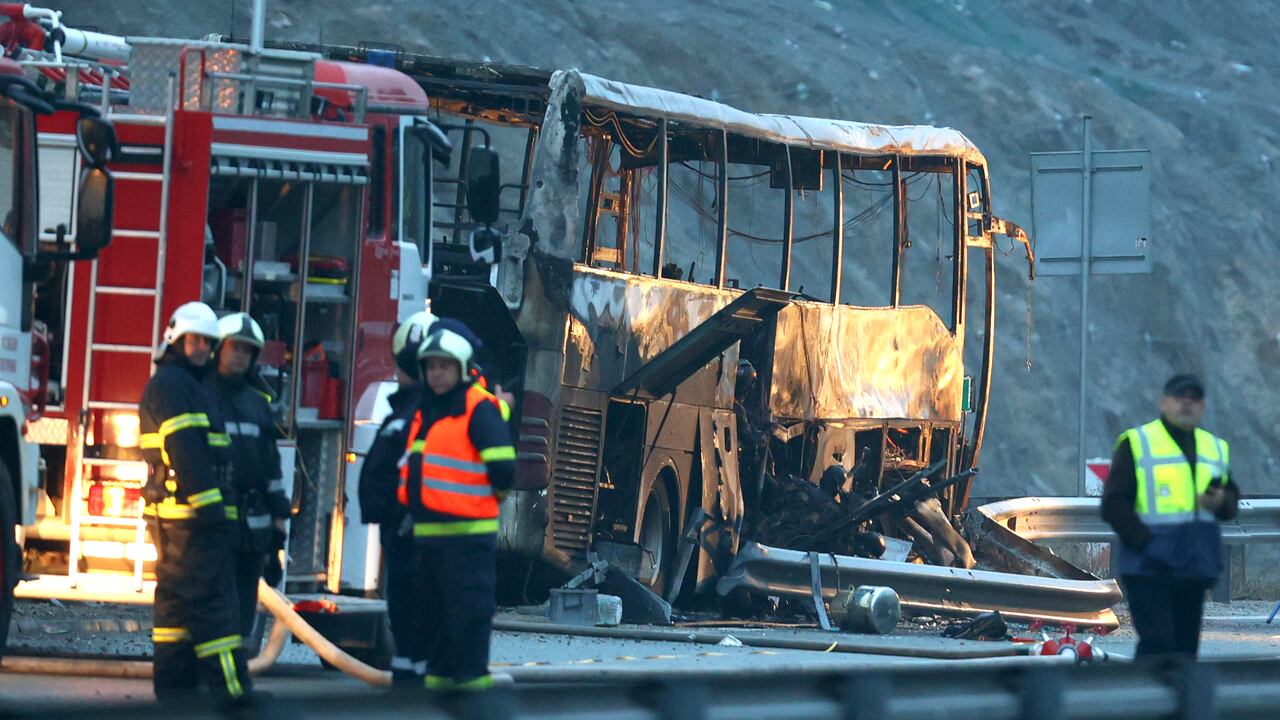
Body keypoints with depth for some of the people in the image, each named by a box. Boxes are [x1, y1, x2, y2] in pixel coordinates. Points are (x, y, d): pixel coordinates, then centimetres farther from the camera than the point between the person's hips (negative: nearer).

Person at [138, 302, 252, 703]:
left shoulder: (182, 384, 23)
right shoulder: (172, 384, -10)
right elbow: (186, 451, -19)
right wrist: (209, 507, -24)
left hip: (171, 515, 11)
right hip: (190, 513, -11)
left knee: (175, 601, 10)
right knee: (210, 598, -13)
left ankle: (174, 685, 12)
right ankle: (229, 688, -17)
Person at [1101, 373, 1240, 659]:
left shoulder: (1215, 448, 16)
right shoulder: (1137, 443, -1)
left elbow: (1232, 499, 19)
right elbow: (1114, 504, -7)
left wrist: (1222, 502, -6)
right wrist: (1145, 542, -16)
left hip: (1194, 568, 6)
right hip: (1149, 567, -6)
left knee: (1186, 645, 8)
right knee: (1157, 645, -14)